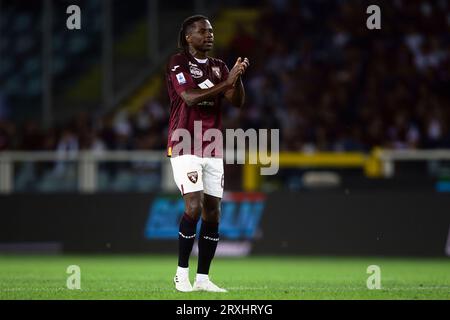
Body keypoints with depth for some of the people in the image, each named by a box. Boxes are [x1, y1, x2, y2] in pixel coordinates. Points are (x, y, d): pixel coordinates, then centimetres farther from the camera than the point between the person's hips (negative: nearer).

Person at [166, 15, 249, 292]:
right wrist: (226, 83, -24)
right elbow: (190, 97, -19)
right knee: (194, 207, -17)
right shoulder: (178, 63, -5)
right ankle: (182, 273, -5)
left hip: (212, 149, 6)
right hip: (185, 147, -6)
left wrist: (238, 77, -14)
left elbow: (238, 102, 4)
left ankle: (203, 278, 8)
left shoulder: (219, 67, 14)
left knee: (212, 213, 2)